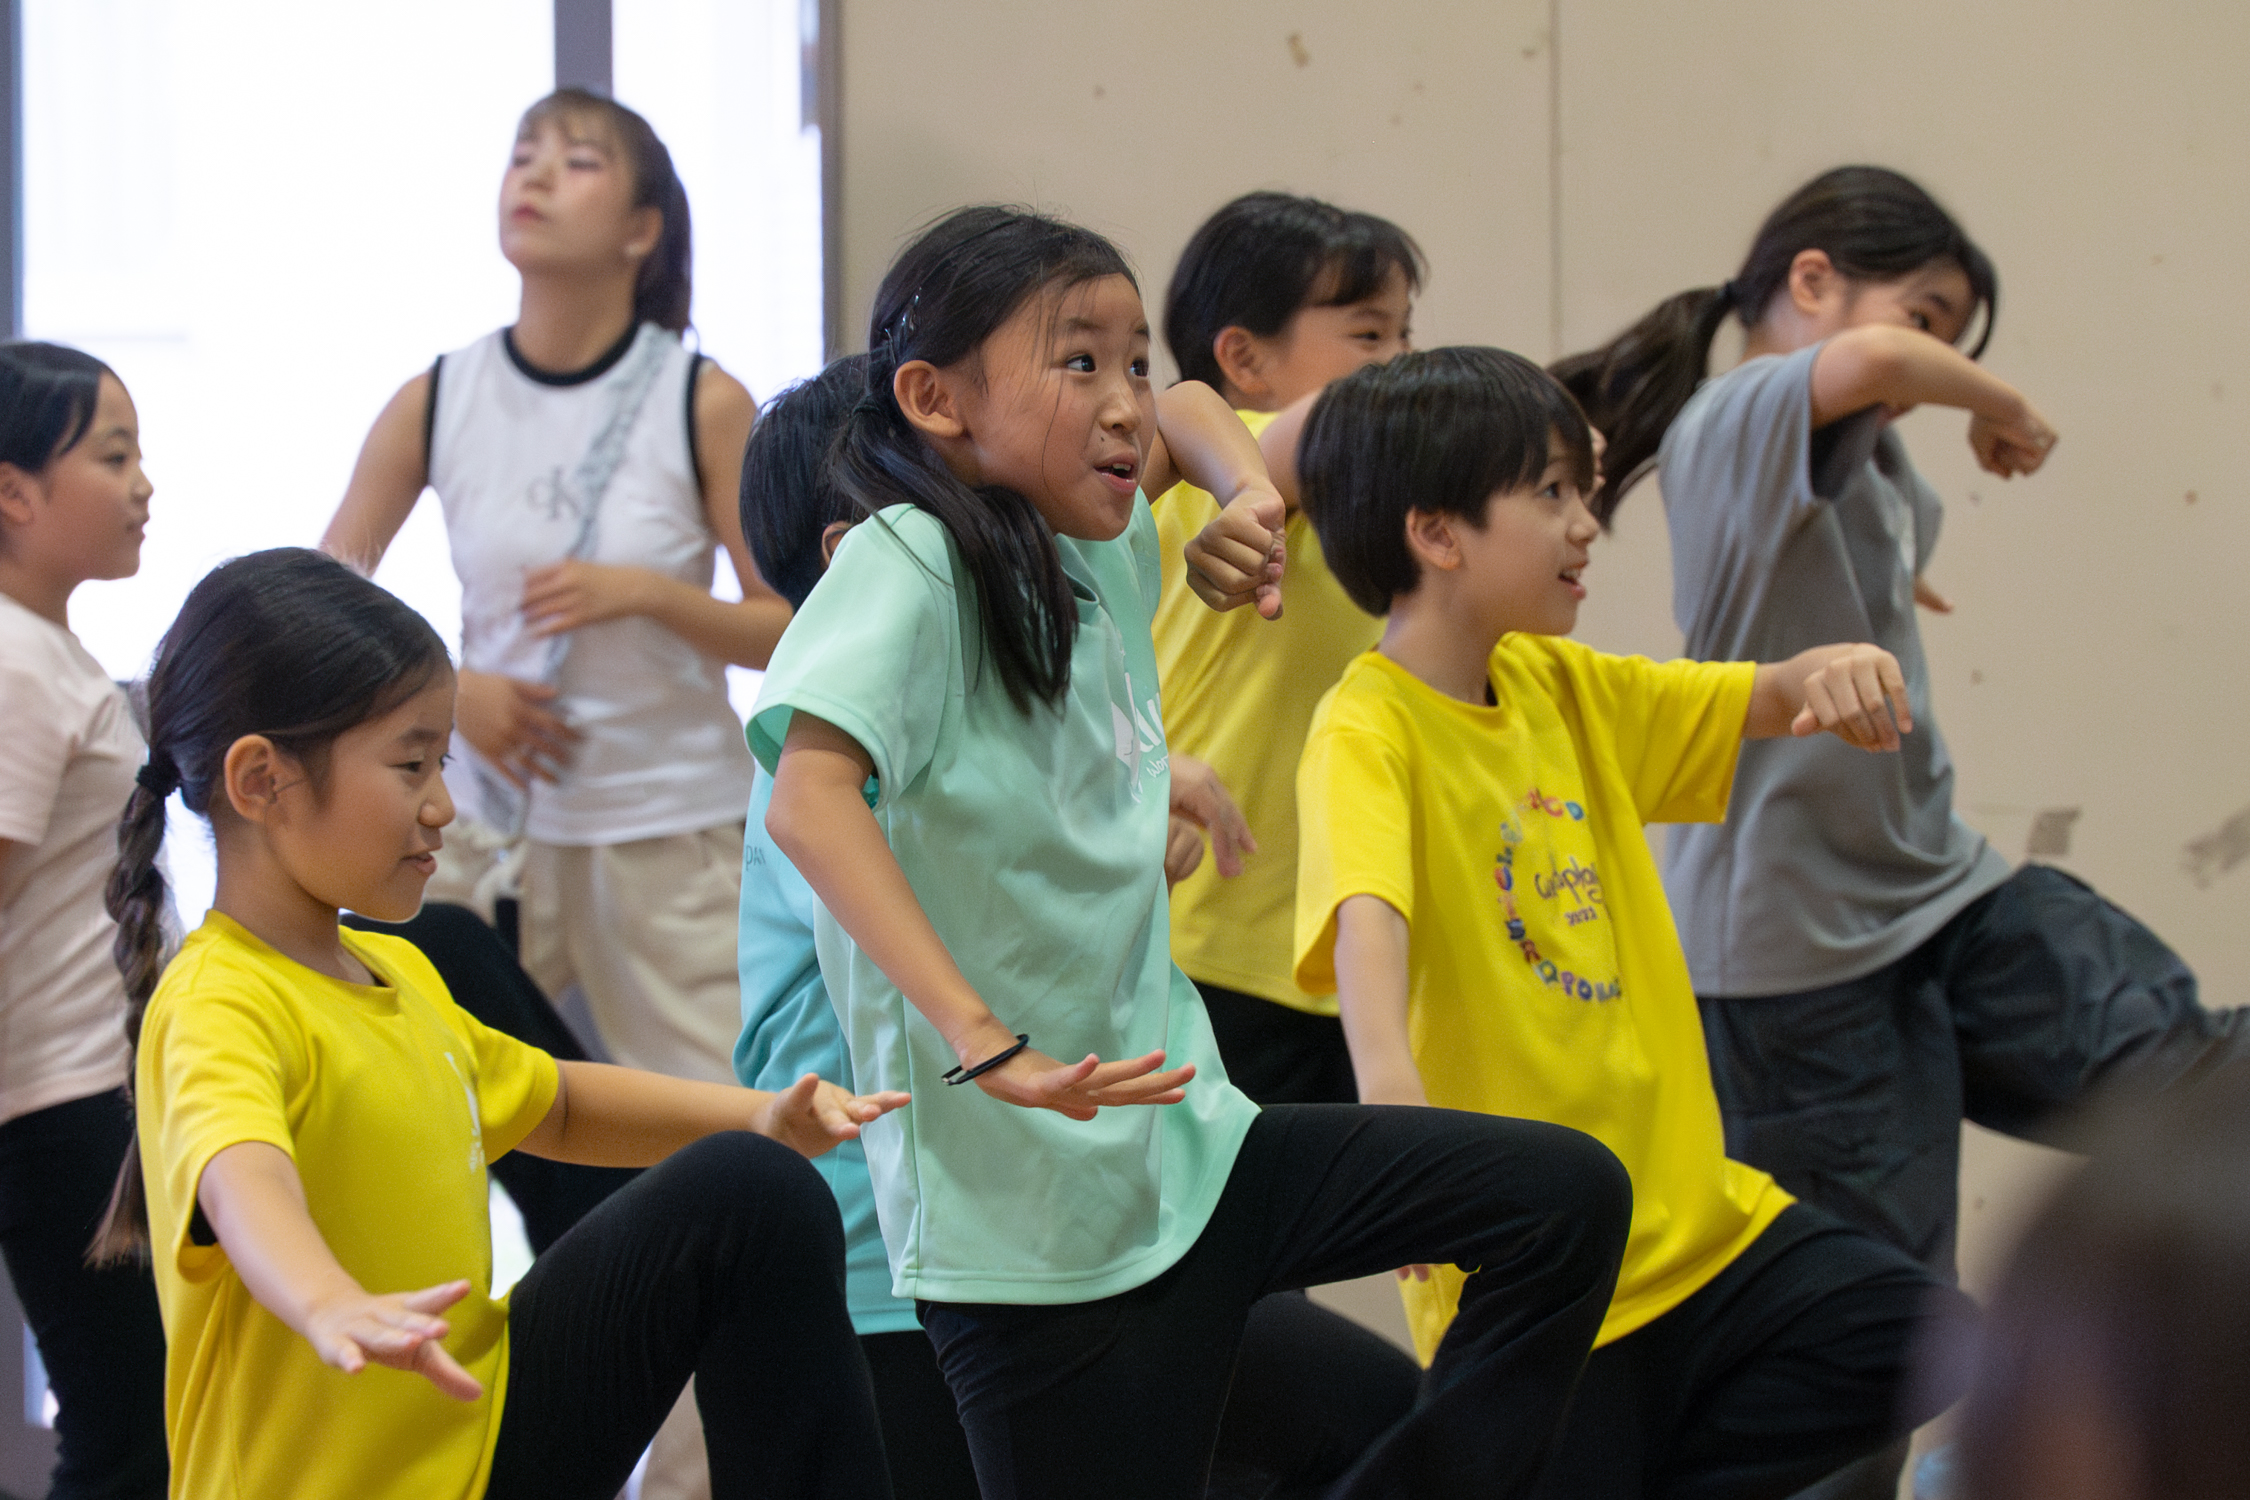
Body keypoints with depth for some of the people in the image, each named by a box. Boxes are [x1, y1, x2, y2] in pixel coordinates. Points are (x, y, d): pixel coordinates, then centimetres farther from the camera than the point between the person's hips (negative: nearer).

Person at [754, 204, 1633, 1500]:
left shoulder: (1107, 560, 9)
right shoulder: (911, 564, -14)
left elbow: (1182, 412, 32)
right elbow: (812, 798, -30)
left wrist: (1246, 482, 11)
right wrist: (986, 1043, -36)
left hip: (1182, 1140, 8)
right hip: (1030, 1203, -8)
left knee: (1570, 1199, 3)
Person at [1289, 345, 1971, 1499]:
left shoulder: (1559, 685, 8)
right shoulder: (1367, 734, -17)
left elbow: (1759, 705, 14)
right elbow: (1364, 914, -35)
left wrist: (1828, 673, -11)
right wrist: (1388, 1079, -54)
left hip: (1690, 1214, 7)